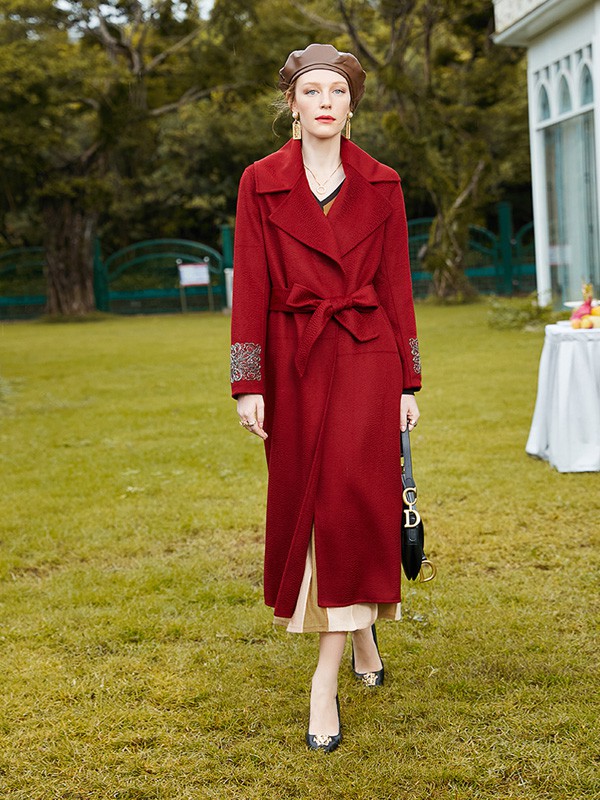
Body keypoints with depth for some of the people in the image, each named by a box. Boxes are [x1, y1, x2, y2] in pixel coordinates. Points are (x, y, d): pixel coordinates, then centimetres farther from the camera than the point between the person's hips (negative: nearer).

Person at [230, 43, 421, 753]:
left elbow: (396, 287, 6)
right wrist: (249, 385, -6)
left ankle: (327, 677, -5)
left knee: (353, 498, -11)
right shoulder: (262, 182, 2)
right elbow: (250, 287, 0)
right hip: (294, 360, 1)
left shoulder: (381, 185, 4)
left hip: (366, 358, -1)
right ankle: (359, 629, 33)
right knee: (299, 501, 8)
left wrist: (407, 385, 3)